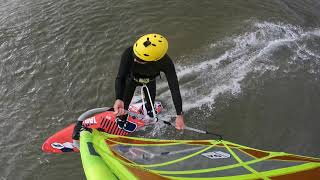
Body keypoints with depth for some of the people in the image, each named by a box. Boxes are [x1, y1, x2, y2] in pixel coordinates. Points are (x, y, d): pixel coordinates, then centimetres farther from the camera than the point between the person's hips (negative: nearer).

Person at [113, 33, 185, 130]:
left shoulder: (166, 63, -42)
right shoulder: (129, 53, -44)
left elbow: (174, 88, -36)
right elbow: (120, 78, -42)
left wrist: (179, 115, -39)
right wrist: (118, 99, -60)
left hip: (149, 82, 1)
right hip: (131, 78, -1)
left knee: (150, 104, 20)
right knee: (123, 106, 2)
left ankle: (149, 109, 58)